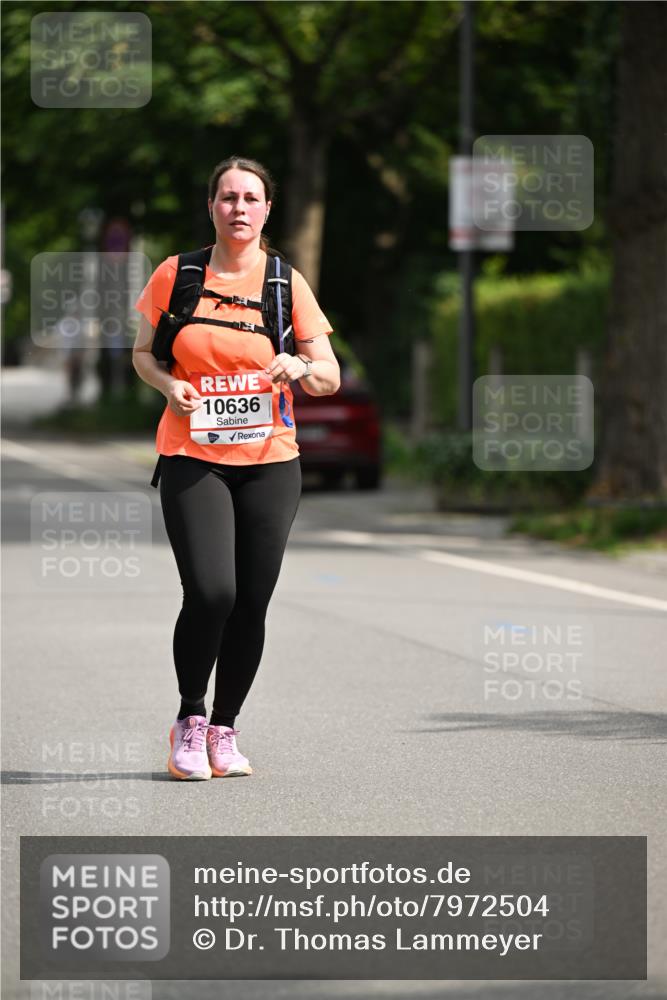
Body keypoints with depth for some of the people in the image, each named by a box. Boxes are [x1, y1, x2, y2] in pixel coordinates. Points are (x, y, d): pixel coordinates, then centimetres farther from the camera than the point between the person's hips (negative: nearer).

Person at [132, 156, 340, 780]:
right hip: (192, 457, -2)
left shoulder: (287, 283, 2)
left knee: (250, 603, 1)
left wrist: (300, 367, -18)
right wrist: (169, 384, -8)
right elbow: (142, 354, 13)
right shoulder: (175, 275, 2)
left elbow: (330, 378, 5)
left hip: (269, 461, 2)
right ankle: (189, 719, 4)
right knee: (210, 592, -17)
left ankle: (223, 730, 19)